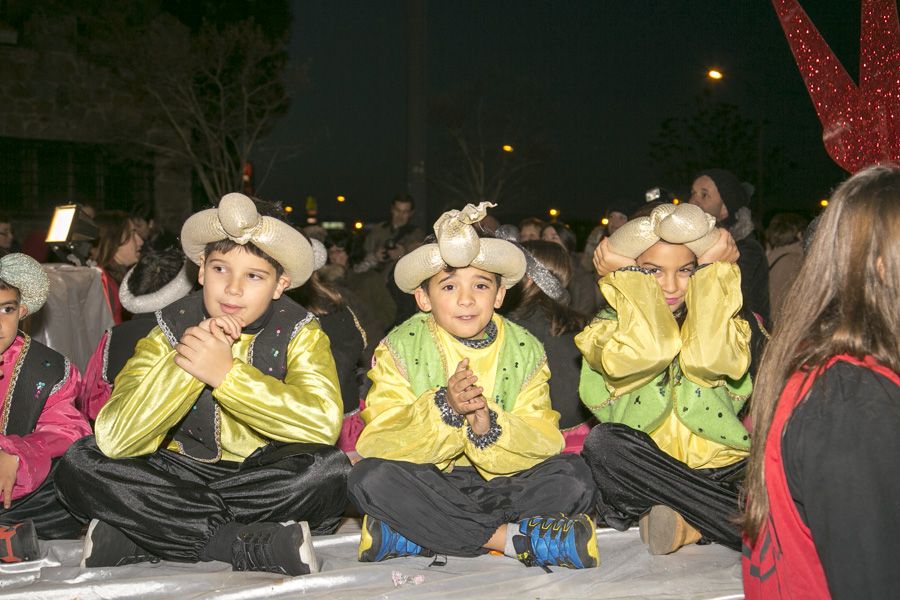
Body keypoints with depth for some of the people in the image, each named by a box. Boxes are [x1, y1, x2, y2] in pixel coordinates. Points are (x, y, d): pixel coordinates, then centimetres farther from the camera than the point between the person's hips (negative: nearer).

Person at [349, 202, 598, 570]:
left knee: (573, 477, -24)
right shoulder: (400, 349, -2)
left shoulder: (525, 350, 3)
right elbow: (377, 446, -14)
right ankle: (512, 538, -25)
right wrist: (444, 410, -30)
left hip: (500, 484, 2)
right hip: (427, 483, -1)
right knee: (370, 477, -31)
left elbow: (544, 444, -7)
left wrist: (490, 429, -28)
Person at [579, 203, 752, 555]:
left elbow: (709, 359, -15)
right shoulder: (609, 328, 7)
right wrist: (628, 276, -6)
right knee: (604, 442, -33)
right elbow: (640, 356, -19)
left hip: (718, 467, 0)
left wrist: (713, 272, -5)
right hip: (644, 478, 1)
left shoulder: (718, 320, 11)